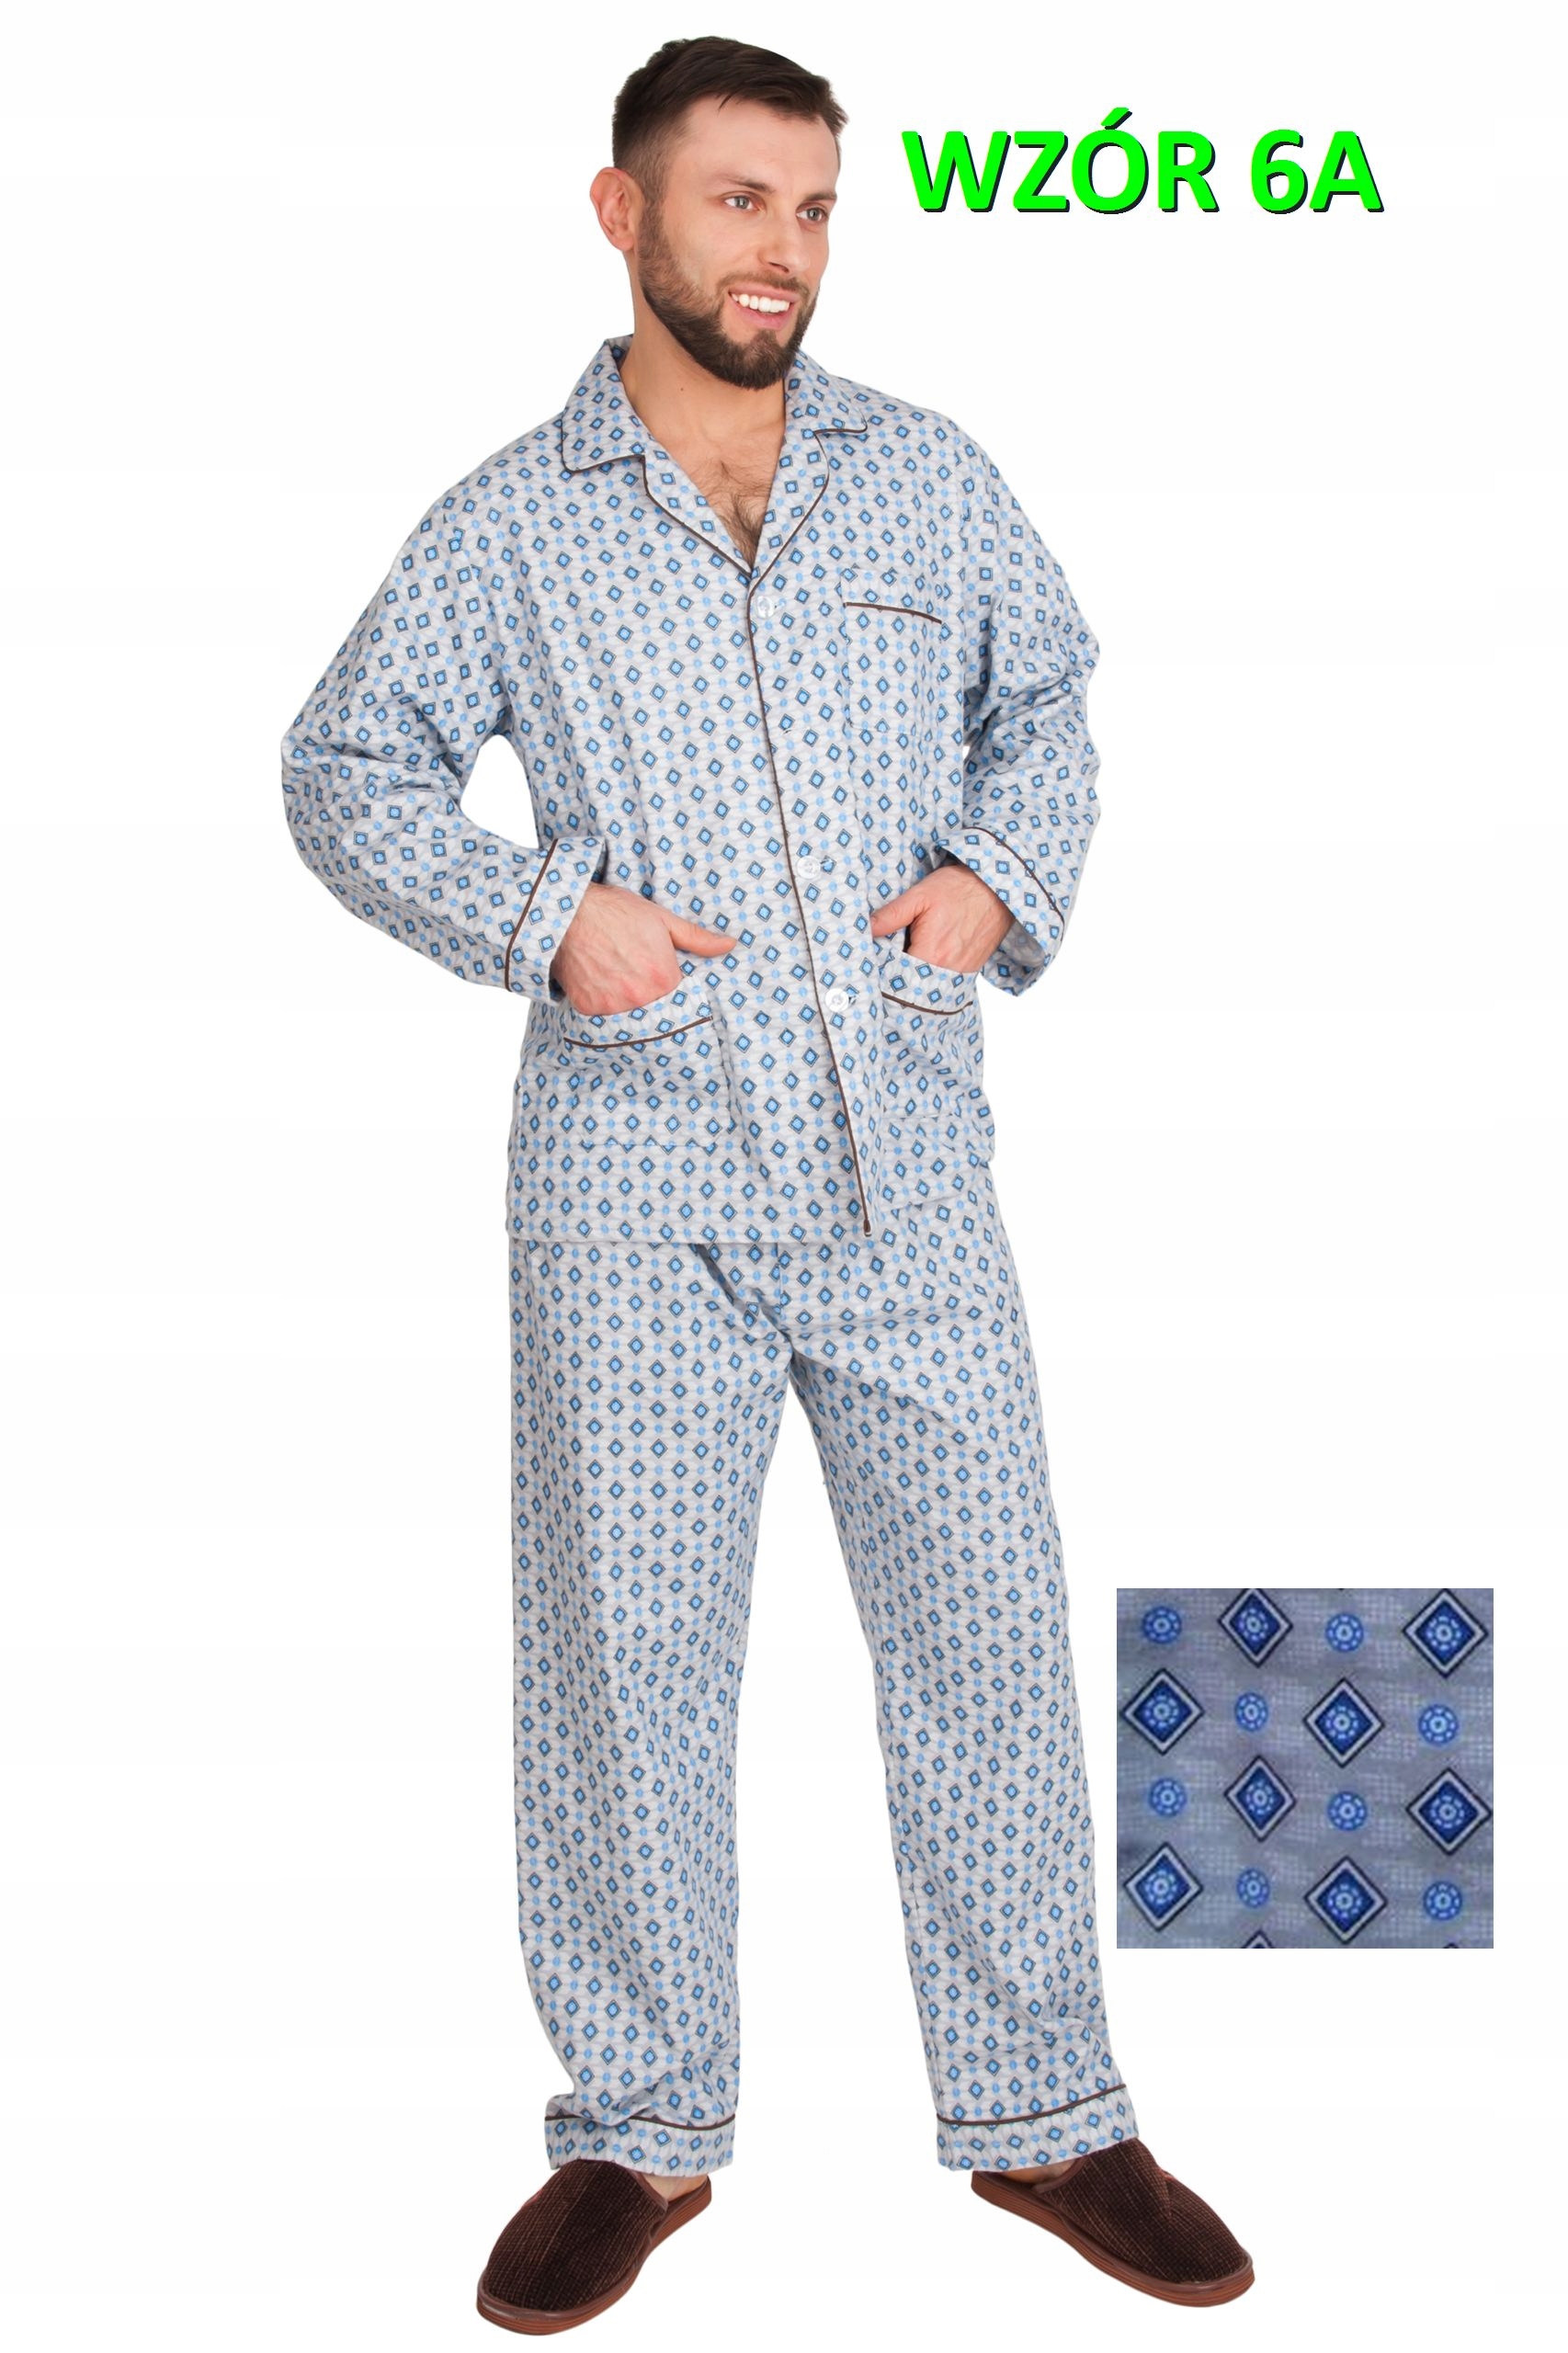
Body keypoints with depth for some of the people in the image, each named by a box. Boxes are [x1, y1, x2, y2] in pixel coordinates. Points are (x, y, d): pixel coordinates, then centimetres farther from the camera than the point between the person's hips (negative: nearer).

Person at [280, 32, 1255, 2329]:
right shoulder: (510, 526, 1)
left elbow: (1046, 693, 19)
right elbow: (346, 766, 7)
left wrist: (1010, 874, 0)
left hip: (909, 1173, 2)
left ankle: (1041, 2114, 20)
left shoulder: (929, 478, 7)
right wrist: (539, 913, -9)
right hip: (631, 1189, -1)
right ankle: (640, 2128, 22)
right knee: (623, 1649, 5)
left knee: (988, 1625, 4)